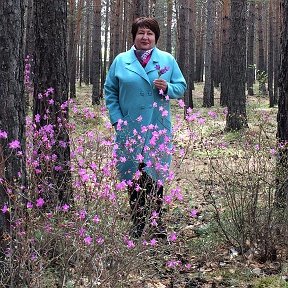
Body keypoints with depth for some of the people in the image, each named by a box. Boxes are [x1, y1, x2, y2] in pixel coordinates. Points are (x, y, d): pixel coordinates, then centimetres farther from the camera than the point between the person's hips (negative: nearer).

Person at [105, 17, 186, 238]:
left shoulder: (168, 60, 8)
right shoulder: (121, 61, 8)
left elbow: (181, 87, 10)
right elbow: (110, 91, 10)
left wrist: (167, 88, -12)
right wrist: (117, 119, 0)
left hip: (157, 128, 0)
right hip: (129, 129, 1)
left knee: (155, 175, -1)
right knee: (133, 177, 4)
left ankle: (157, 223, 9)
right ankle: (137, 224, 14)